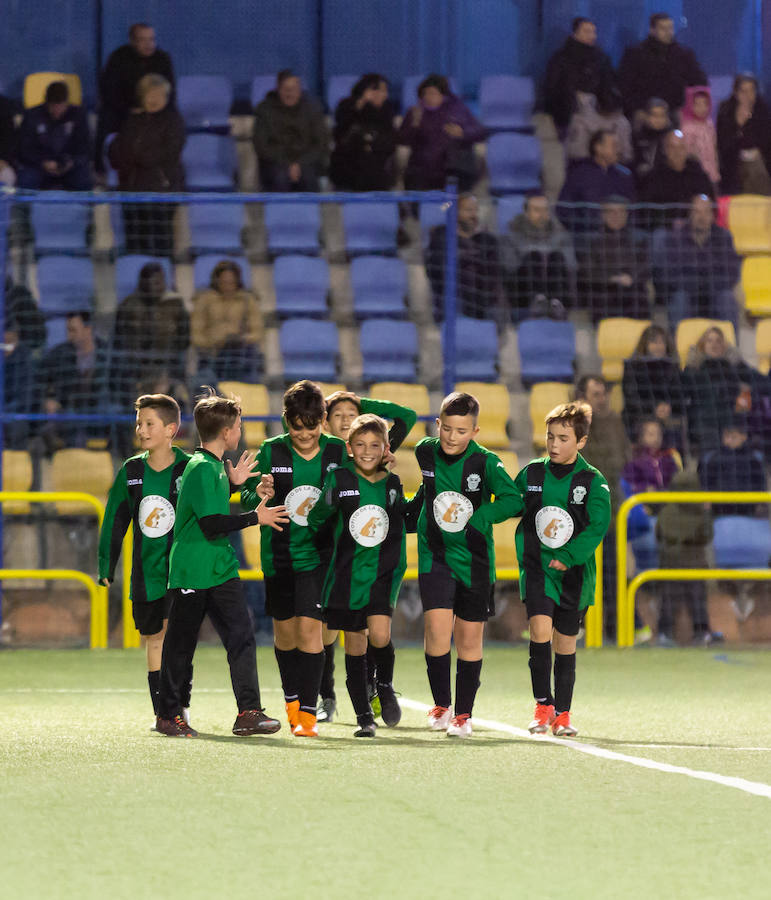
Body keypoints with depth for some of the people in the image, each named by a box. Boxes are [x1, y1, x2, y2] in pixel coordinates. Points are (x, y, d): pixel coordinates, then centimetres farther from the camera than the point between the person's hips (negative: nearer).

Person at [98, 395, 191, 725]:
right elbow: (114, 522, 12)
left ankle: (181, 706, -6)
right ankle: (161, 712, 15)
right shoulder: (131, 472, 5)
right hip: (146, 570, 4)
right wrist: (106, 567, 10)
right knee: (154, 638, 8)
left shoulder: (190, 469, -6)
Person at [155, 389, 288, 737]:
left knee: (241, 637, -2)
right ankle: (168, 715, 15)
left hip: (220, 568, 8)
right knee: (181, 643, 4)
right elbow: (211, 525, -22)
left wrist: (233, 483, 21)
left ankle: (248, 713, -3)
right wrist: (255, 517, -16)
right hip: (191, 572, -8)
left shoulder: (215, 466, 12)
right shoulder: (200, 468, -17)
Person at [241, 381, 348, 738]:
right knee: (284, 629, 12)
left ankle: (308, 712, -8)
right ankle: (292, 698, 35)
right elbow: (246, 499, 1)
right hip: (278, 555, 2)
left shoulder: (337, 452, -1)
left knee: (309, 627, -12)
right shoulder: (271, 451, -2)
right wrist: (259, 495, -21)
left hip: (318, 555, -1)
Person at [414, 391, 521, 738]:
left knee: (469, 637, 6)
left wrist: (474, 518, -28)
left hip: (475, 559, -1)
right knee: (437, 626, -16)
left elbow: (512, 500, -21)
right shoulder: (425, 452, -1)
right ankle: (441, 705, 3)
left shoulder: (486, 462, -10)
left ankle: (463, 713, 21)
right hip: (435, 555, 1)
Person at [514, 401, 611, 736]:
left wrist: (570, 557, -19)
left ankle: (562, 714, 18)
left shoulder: (593, 482, -3)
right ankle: (543, 705, -10)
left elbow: (598, 525, -10)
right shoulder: (530, 474, 4)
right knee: (540, 629, -19)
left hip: (574, 571, 0)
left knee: (565, 642, 7)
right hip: (536, 564, 0)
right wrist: (524, 550, 2)